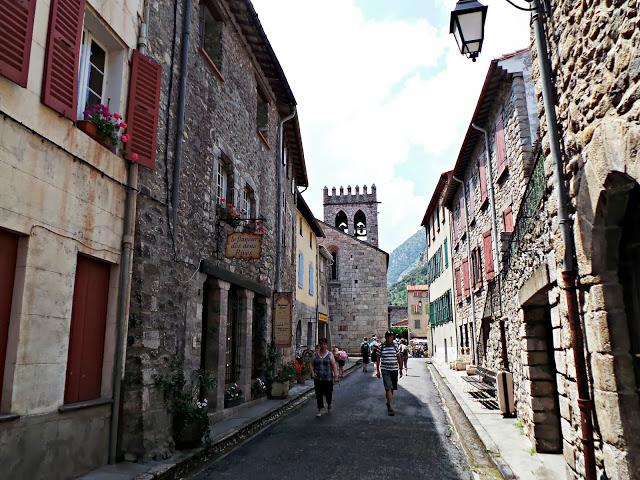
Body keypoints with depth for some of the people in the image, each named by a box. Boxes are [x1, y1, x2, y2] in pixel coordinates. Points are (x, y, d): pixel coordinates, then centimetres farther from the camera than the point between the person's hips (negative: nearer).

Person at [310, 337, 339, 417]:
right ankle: (320, 409, 14)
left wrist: (336, 376, -10)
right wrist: (313, 373, -7)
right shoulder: (315, 354, 5)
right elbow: (312, 364, 8)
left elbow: (334, 366, -4)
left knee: (328, 393, 5)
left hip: (328, 378, -1)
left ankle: (329, 404, 36)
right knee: (319, 394, 2)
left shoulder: (330, 355, -1)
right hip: (317, 378, 2)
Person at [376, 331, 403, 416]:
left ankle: (388, 402, 35)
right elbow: (378, 359, 5)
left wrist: (401, 370, 8)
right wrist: (377, 370, 2)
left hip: (394, 370, 3)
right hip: (385, 370, -3)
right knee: (388, 388, -12)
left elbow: (399, 358, 9)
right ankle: (390, 408, -12)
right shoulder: (381, 347, -2)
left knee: (392, 388, 13)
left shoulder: (395, 347, 2)